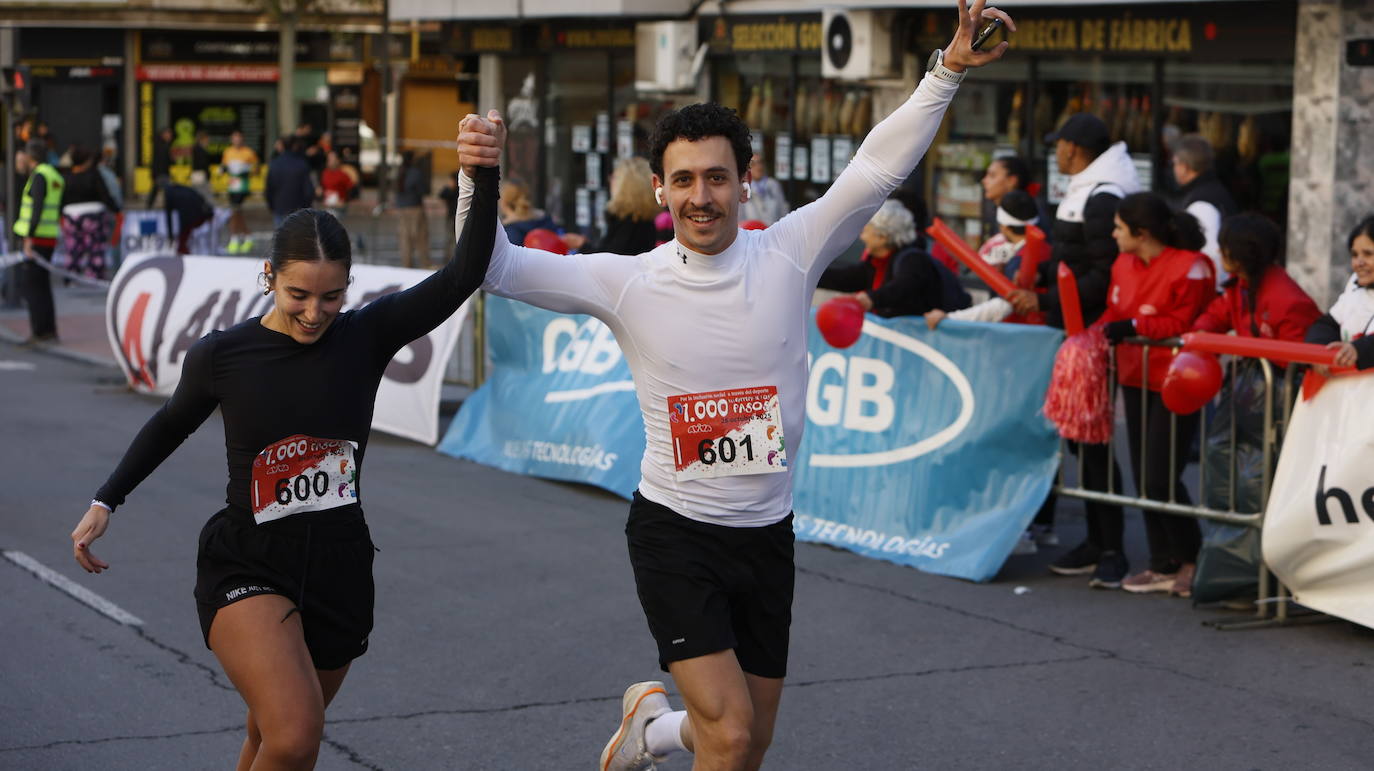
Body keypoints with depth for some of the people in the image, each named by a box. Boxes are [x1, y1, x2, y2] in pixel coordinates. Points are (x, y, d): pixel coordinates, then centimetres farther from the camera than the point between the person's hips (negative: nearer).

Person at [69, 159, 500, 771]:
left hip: (338, 567, 3)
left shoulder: (366, 336, -6)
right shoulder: (220, 354, -7)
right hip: (246, 566, -3)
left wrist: (485, 175, -31)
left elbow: (465, 274, -17)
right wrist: (106, 501, 14)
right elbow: (172, 424, 14)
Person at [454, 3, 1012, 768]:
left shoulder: (790, 255, -5)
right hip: (674, 532, -3)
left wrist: (948, 69, -20)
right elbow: (495, 267, -8)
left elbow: (880, 166, -10)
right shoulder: (628, 282, -8)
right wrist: (478, 180, -25)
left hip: (768, 534, 3)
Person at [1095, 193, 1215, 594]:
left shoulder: (1190, 267, -14)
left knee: (1160, 479, -10)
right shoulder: (1124, 266, 8)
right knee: (1143, 477, 9)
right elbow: (1114, 312, 14)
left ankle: (1191, 561, 7)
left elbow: (1184, 325, -16)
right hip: (1136, 379, 8)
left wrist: (1133, 327, -20)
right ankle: (1164, 565, 19)